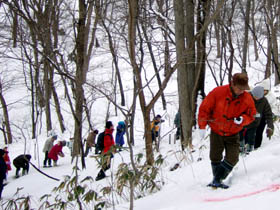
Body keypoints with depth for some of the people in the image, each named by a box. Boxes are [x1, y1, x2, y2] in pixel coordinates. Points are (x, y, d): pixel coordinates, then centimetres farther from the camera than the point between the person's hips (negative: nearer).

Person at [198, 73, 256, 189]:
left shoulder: (247, 98, -14)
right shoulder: (218, 92, -20)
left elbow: (251, 115, 1)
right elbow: (204, 109, -10)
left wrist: (242, 119, -22)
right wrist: (202, 126, -11)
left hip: (233, 134, 1)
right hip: (216, 132, -1)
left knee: (232, 159, -8)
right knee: (215, 159, 9)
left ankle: (217, 179, 7)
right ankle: (217, 180, 28)